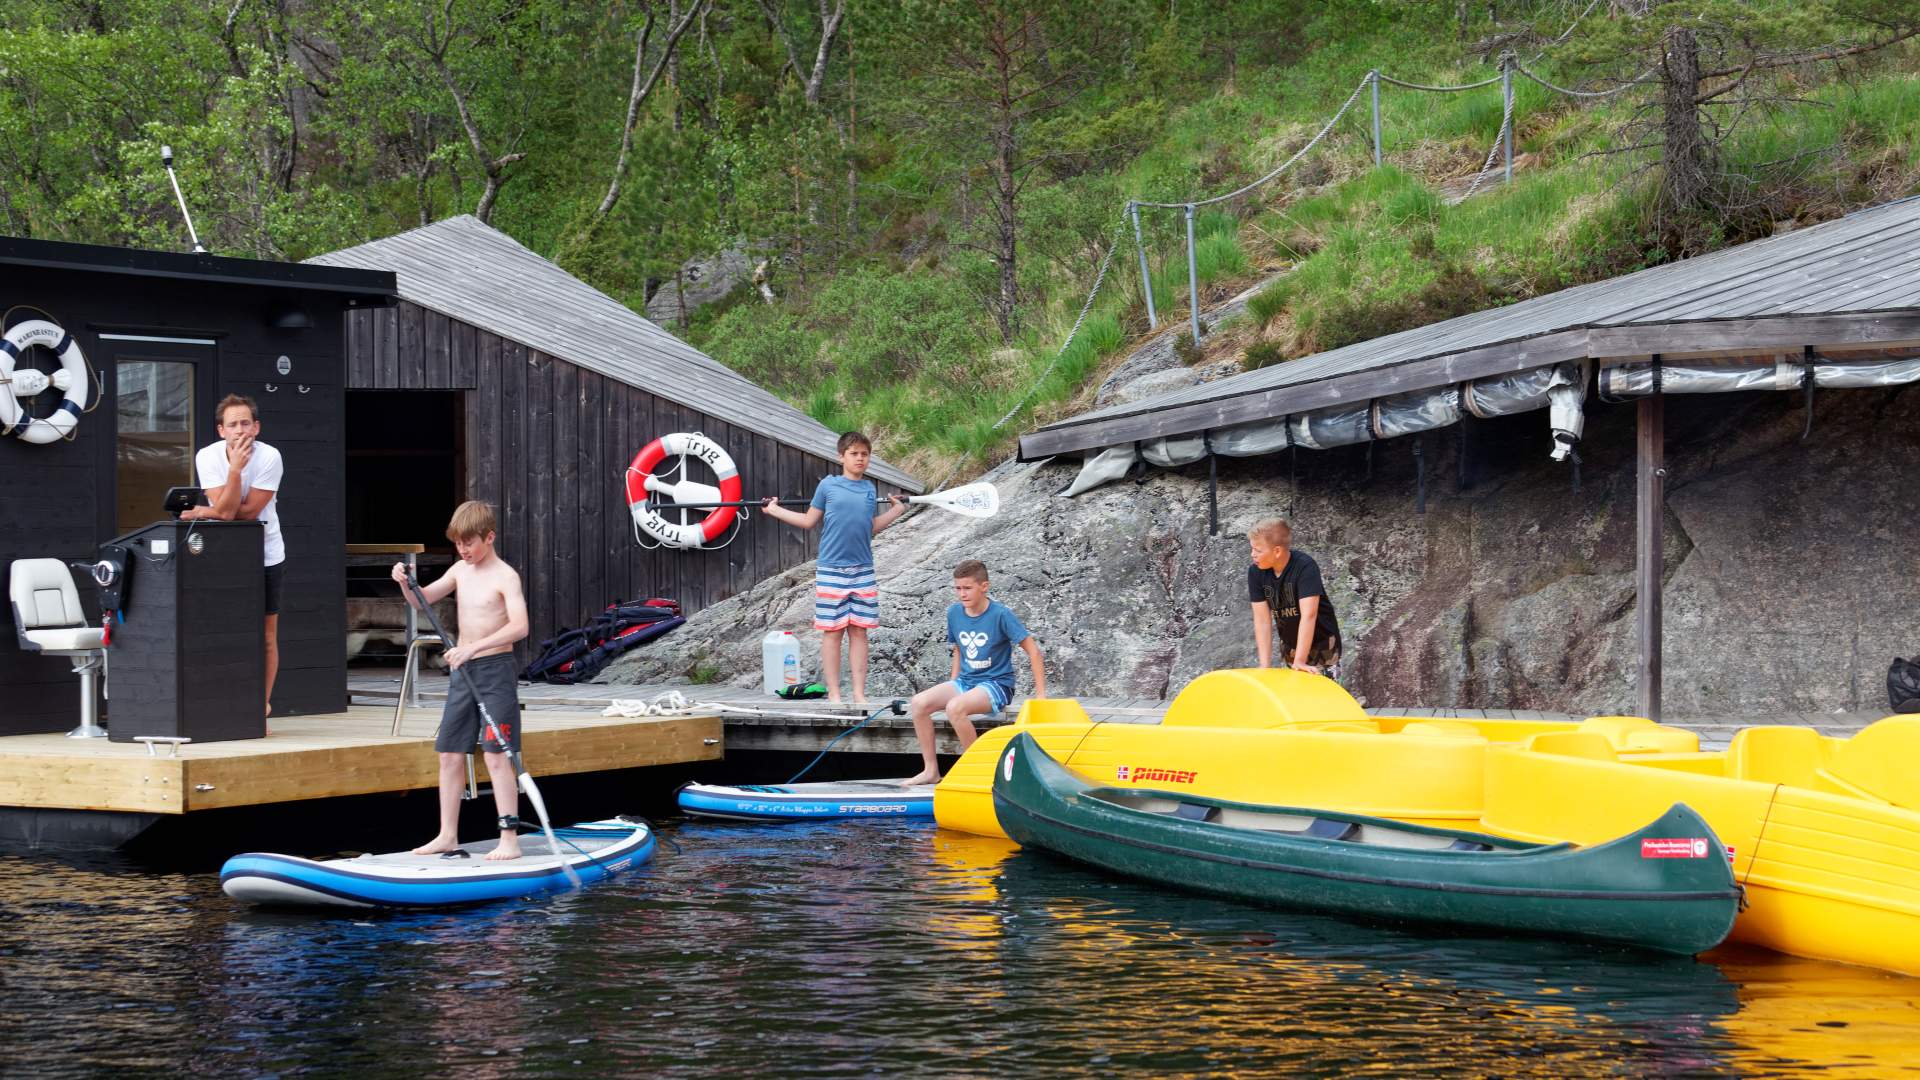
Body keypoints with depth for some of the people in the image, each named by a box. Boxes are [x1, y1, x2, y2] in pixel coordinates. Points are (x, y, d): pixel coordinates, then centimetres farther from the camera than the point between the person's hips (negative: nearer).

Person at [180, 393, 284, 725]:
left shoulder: (269, 457, -19)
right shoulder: (207, 457, -16)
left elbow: (248, 512, -19)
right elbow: (225, 511, -24)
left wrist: (203, 512, -15)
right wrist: (235, 468, -33)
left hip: (265, 554, -1)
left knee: (267, 635, 3)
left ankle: (261, 707, 14)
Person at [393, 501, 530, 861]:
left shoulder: (505, 576, -12)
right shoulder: (461, 570, 11)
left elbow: (519, 626, -24)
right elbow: (421, 600, 15)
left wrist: (473, 646, -32)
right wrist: (405, 583, -7)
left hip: (496, 669, -8)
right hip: (463, 670, 8)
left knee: (497, 756, -10)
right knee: (450, 754, 9)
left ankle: (509, 838, -9)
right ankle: (448, 835, 17)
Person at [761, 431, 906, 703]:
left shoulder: (870, 489, 10)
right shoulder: (828, 485, 0)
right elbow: (809, 520, 8)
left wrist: (896, 511, 19)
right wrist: (775, 510, 7)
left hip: (863, 570, 3)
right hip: (831, 569, -3)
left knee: (859, 630, 4)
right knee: (832, 630, 1)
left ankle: (859, 693, 8)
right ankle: (834, 694, 6)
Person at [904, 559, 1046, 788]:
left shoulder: (1000, 614, -12)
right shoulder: (954, 613, 5)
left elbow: (1033, 650, -10)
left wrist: (1040, 695, -14)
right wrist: (952, 686, 11)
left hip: (996, 684, -6)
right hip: (965, 681, 6)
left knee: (955, 707, -34)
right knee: (919, 702, -17)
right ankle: (931, 770, -8)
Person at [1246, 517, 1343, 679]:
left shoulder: (1305, 566, -27)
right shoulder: (1255, 572, -13)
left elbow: (1308, 615, -33)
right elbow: (1262, 619, -14)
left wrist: (1299, 661, -37)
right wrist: (1265, 666, -20)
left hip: (1320, 641, -5)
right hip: (1289, 645, 5)